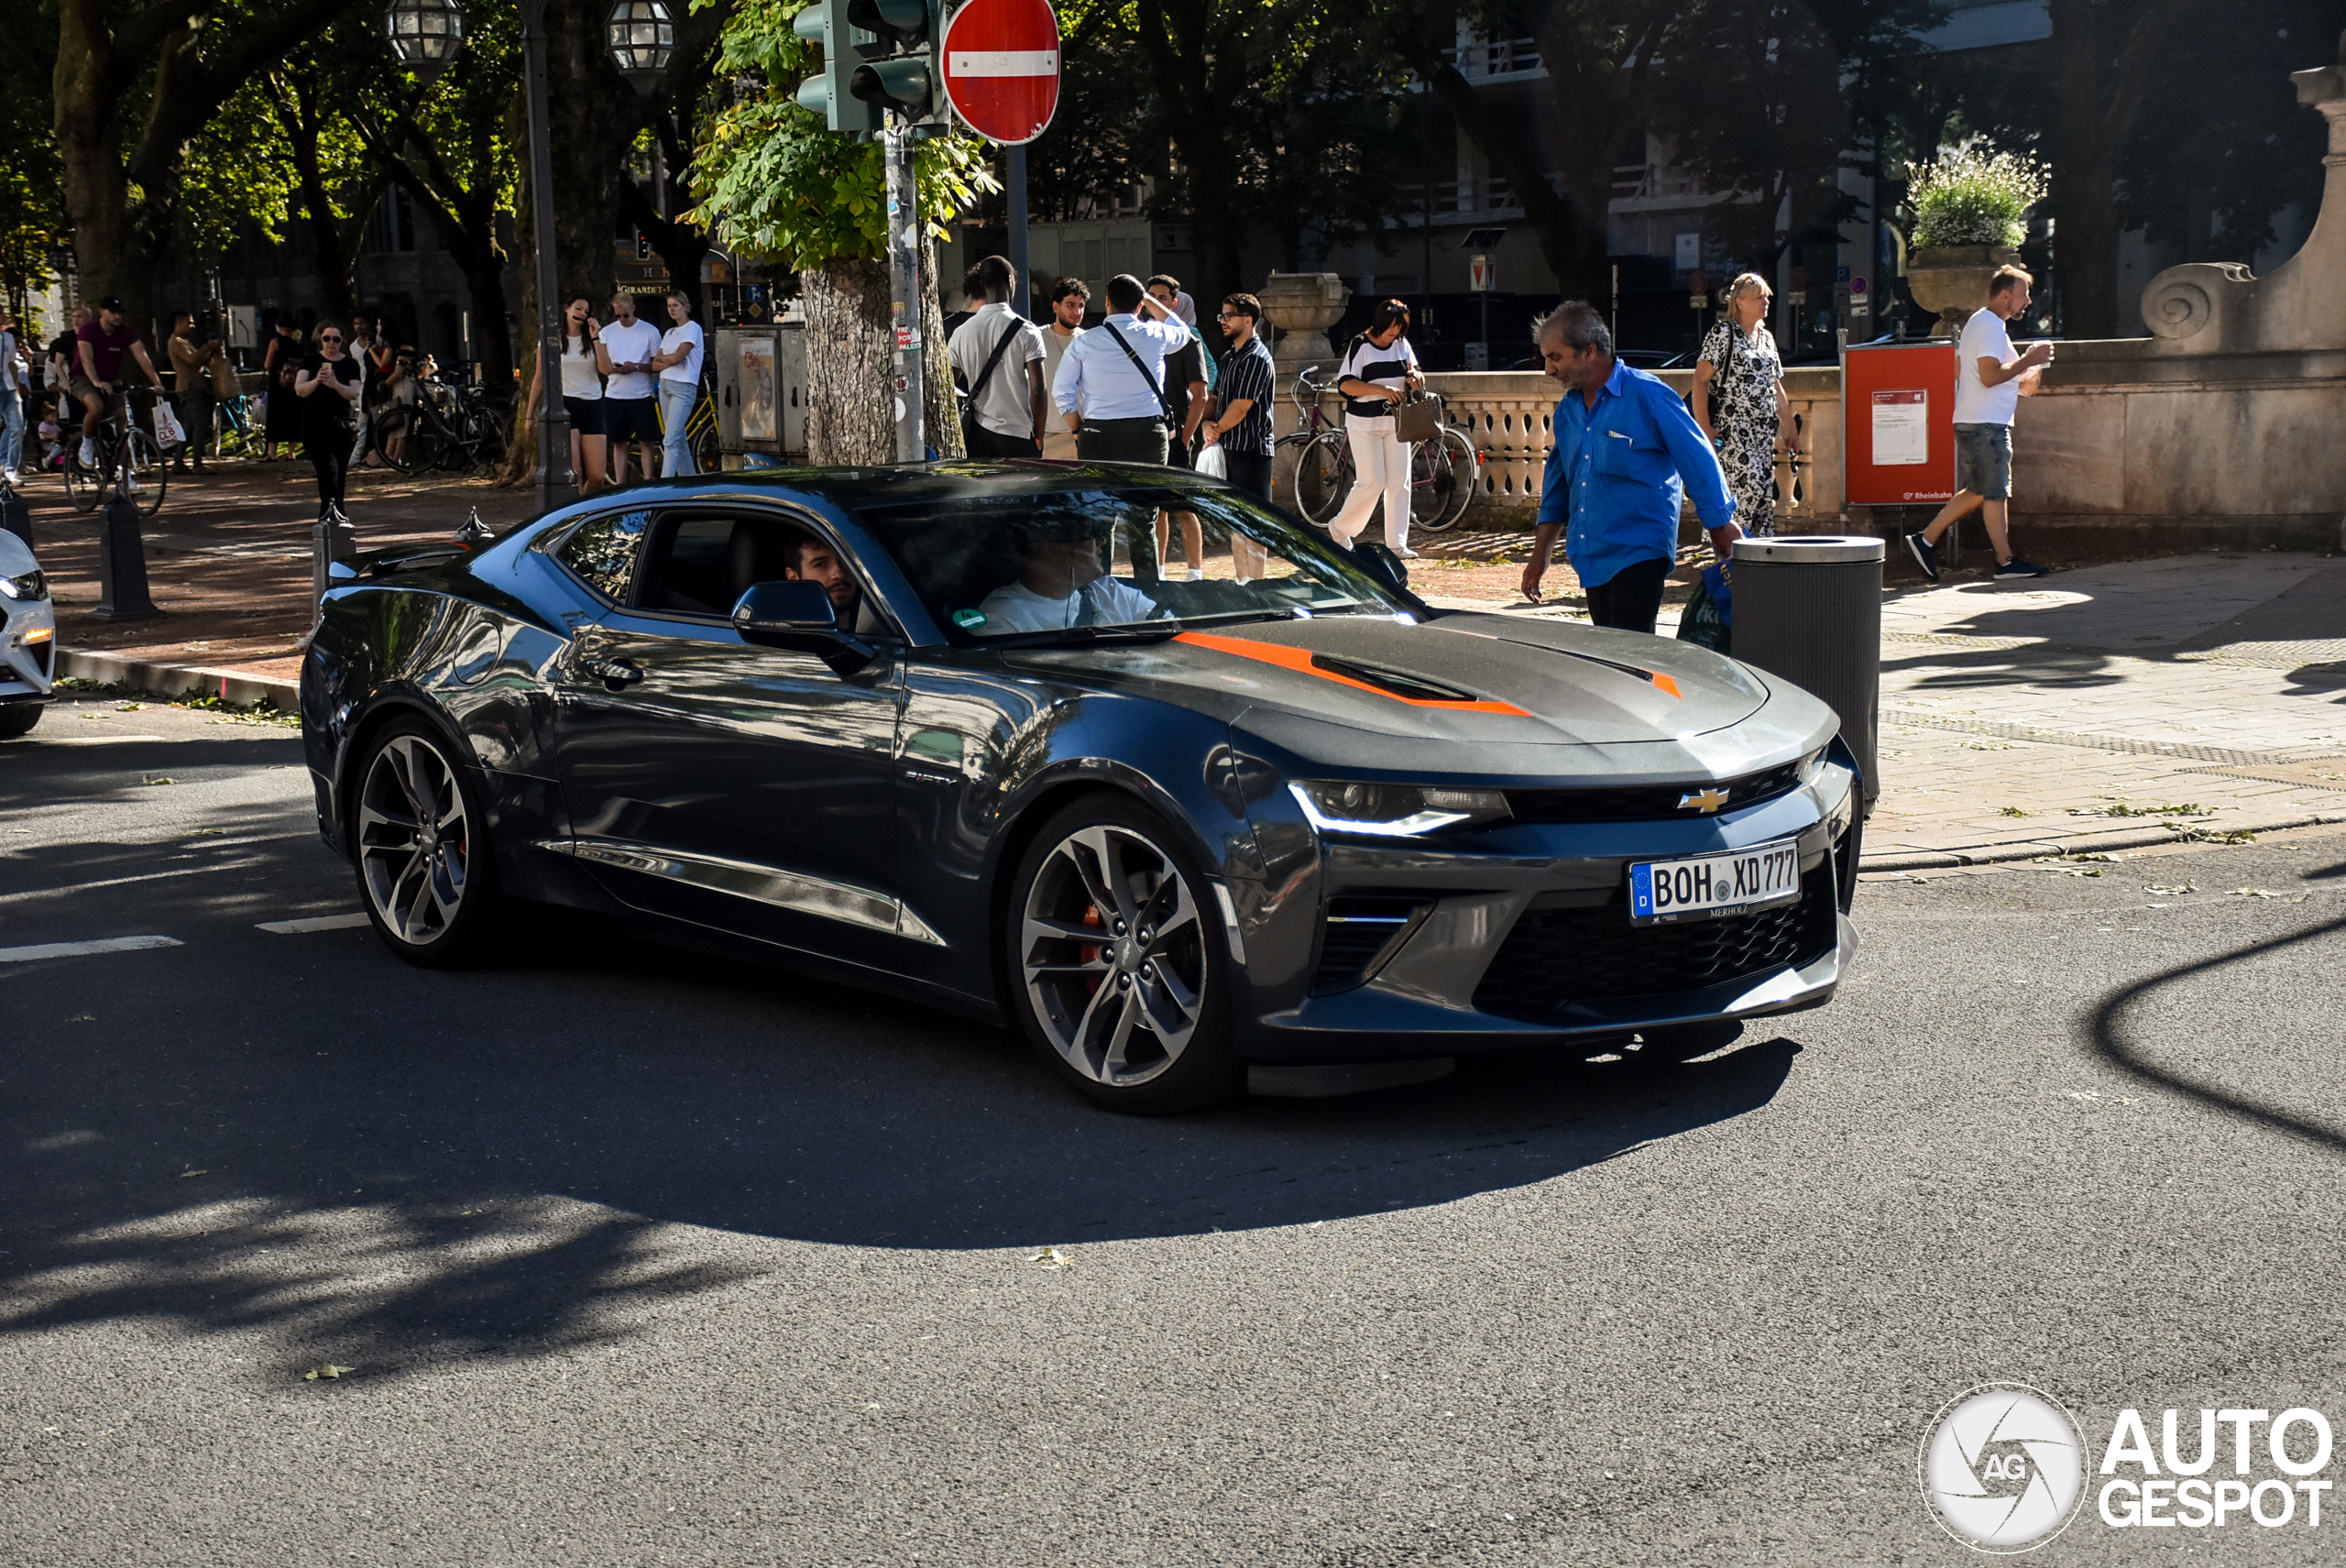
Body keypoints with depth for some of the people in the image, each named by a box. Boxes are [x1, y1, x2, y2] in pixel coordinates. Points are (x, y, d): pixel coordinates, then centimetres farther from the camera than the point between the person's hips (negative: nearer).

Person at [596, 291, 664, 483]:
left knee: (646, 442, -2)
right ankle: (619, 487, 9)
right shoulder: (606, 332, 9)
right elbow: (600, 365, 10)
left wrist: (636, 367, -15)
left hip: (642, 396, -2)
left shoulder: (650, 331, 1)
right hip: (614, 396, 2)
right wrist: (611, 368, -14)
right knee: (618, 444, 5)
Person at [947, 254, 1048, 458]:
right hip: (1019, 434, -4)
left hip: (979, 433, 4)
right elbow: (1038, 389, -13)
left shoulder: (961, 333, 3)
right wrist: (1039, 435, -3)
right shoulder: (1025, 331, -9)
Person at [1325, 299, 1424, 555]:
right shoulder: (1360, 345, -9)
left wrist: (1415, 377, -10)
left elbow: (1417, 376, 16)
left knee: (1400, 482, 1)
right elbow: (1346, 384, -15)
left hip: (1395, 422, 6)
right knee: (1372, 482, -9)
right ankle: (1340, 527, 14)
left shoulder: (1402, 345, 9)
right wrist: (1383, 390, -25)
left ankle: (1397, 544, 6)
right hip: (1365, 425, -6)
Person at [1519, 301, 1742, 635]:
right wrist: (1540, 554, 19)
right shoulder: (1567, 409, 11)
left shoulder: (1647, 394, -11)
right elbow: (1557, 487, 21)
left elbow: (1699, 461, -7)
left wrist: (1723, 529, -6)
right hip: (1592, 556, 7)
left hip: (1639, 553, -7)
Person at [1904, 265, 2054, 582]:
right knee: (1995, 493, -4)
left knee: (1975, 492, 12)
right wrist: (2028, 360, -14)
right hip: (1986, 424, -10)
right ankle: (2005, 562, 0)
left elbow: (1959, 371, 24)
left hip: (1972, 422, 10)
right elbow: (1990, 375, -23)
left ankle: (1925, 541, 12)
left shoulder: (1978, 322, 19)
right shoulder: (1991, 327, -14)